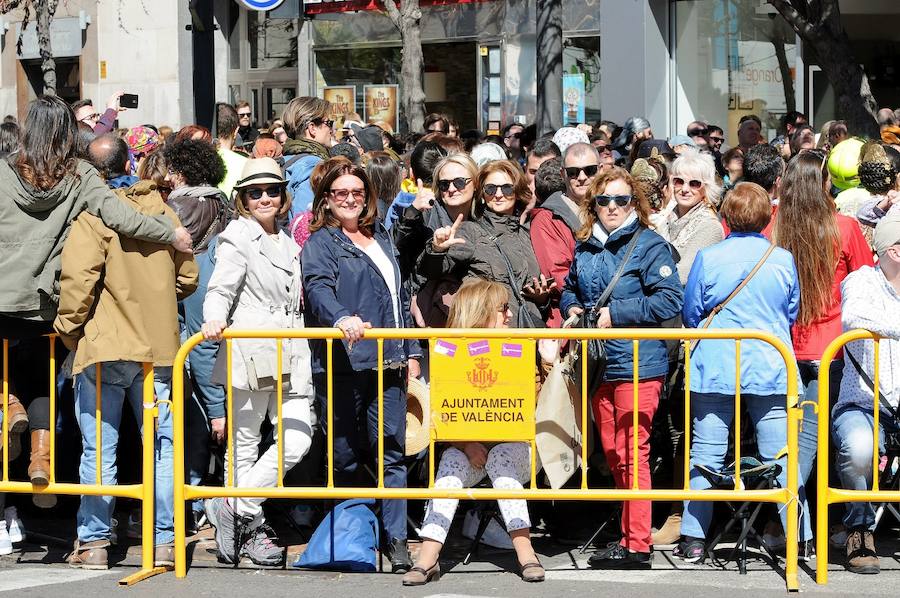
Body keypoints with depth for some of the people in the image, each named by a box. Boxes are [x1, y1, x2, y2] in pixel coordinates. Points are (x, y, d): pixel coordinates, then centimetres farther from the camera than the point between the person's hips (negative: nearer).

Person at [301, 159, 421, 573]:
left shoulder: (382, 240, 21)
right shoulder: (320, 243, 1)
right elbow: (318, 289, -17)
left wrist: (411, 351, 20)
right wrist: (342, 318, -37)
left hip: (388, 363, 5)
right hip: (343, 362, -5)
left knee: (392, 451, -1)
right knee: (345, 456, 0)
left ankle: (395, 539, 0)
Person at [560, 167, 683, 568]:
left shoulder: (649, 246, -7)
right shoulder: (585, 248, 12)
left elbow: (669, 299, -15)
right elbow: (570, 289, 29)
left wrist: (616, 314, -16)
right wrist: (571, 308, 6)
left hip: (637, 365, -7)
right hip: (599, 366, 7)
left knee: (631, 452, -9)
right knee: (612, 454, 12)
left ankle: (637, 545, -6)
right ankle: (631, 532, 22)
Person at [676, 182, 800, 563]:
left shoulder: (708, 258, -4)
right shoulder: (783, 260, 0)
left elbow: (690, 314, 5)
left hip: (715, 370, -1)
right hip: (771, 370, 1)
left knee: (706, 455, 4)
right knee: (780, 458, 3)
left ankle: (694, 539, 5)